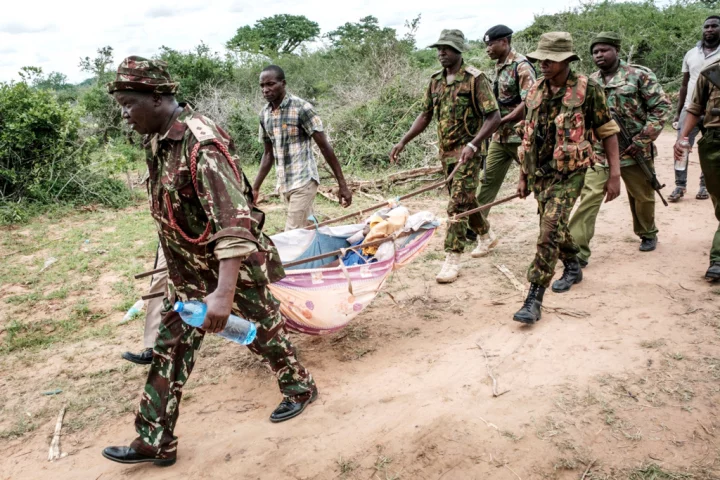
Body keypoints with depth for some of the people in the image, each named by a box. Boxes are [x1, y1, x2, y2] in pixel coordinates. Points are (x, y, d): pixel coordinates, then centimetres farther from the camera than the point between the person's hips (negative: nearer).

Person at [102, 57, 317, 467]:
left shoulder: (201, 141, -27)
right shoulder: (158, 140, 1)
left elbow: (234, 218, -36)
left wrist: (224, 291, -43)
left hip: (232, 269, -8)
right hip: (188, 273, 8)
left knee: (263, 333, 13)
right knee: (171, 350, 10)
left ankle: (300, 388, 40)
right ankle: (155, 441, 23)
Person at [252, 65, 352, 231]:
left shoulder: (302, 108, -12)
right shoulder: (264, 114, 7)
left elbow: (325, 147, -10)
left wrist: (342, 185, -11)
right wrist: (255, 188, 13)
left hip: (303, 181, -6)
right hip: (283, 184, 6)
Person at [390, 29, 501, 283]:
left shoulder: (475, 79, -12)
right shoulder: (436, 81, 9)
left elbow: (494, 117, -15)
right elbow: (425, 115, 15)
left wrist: (473, 145, -27)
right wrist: (403, 142, 4)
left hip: (467, 152, -7)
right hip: (446, 152, 7)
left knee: (458, 204, -12)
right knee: (465, 199, 19)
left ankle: (452, 259, -7)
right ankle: (484, 234, 45)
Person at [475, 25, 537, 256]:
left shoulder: (522, 67, -13)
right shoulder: (499, 66, 13)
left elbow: (529, 103, -21)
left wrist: (501, 121, -19)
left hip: (520, 135, -8)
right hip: (500, 136, 8)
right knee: (488, 181, 6)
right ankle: (483, 233, 13)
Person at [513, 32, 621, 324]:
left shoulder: (588, 90, -8)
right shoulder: (535, 92, 6)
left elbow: (608, 133, -3)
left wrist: (614, 175, -8)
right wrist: (523, 176, 14)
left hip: (568, 173, -6)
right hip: (538, 173, 6)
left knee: (550, 229, -16)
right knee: (554, 227, 18)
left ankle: (534, 299, -13)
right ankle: (572, 267, 45)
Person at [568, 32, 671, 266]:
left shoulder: (640, 75, -5)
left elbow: (661, 107, -6)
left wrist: (643, 139, -14)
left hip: (634, 151, -2)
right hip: (599, 152, 2)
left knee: (642, 196, 16)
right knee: (589, 197, -10)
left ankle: (648, 233, 43)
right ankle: (577, 251, -10)